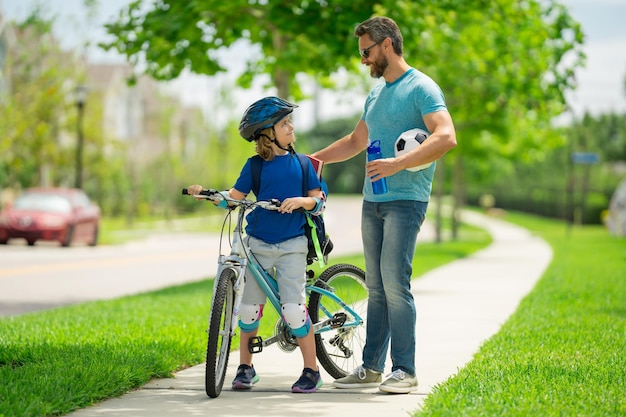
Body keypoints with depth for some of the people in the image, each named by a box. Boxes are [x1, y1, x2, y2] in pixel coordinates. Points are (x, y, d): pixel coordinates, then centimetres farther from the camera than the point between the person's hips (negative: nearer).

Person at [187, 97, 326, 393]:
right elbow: (234, 197, 3)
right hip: (258, 244, 2)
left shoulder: (301, 163, 4)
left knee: (293, 309, -11)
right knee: (249, 307, 3)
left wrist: (300, 201, -18)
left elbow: (318, 200, 3)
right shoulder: (255, 166, 3)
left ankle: (311, 371, 0)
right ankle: (245, 367, 20)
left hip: (291, 246, -2)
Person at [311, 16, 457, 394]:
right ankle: (371, 367, 12)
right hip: (372, 201, 8)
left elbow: (446, 137, -22)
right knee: (376, 286, 9)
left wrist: (398, 164, -28)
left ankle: (405, 370, -11)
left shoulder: (421, 88, -8)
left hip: (406, 200, -8)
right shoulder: (376, 94, 19)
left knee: (394, 281, -14)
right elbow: (357, 141, 32)